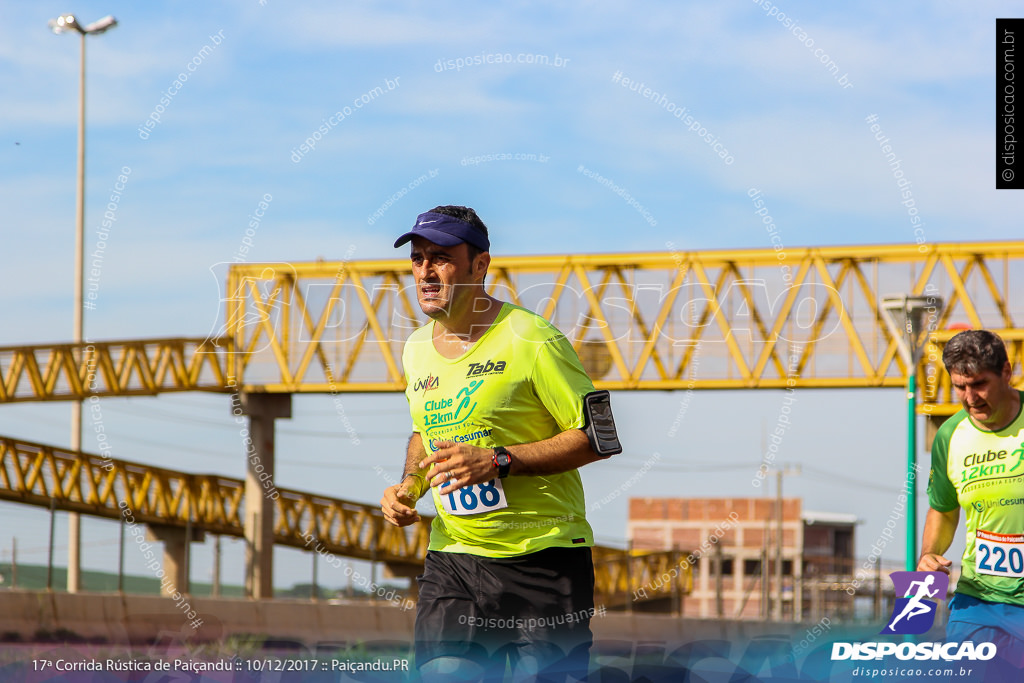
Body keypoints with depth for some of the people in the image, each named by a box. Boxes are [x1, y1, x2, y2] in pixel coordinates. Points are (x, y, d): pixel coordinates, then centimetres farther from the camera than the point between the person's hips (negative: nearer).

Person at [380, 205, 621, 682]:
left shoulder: (531, 340, -11)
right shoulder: (417, 349, 10)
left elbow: (598, 438, -11)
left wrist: (498, 462, -20)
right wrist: (409, 486, 7)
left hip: (542, 555, -5)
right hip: (451, 555, 5)